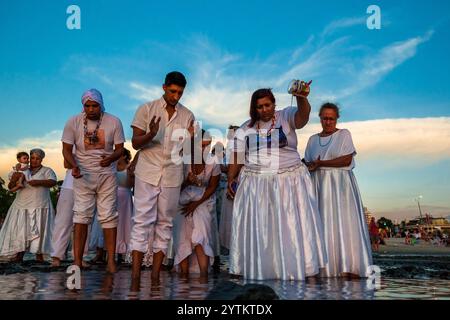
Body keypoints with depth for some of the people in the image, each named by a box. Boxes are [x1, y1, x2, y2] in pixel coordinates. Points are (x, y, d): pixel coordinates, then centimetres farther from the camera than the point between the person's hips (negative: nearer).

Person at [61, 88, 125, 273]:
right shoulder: (73, 122, -4)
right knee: (81, 215, -2)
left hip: (107, 174, 0)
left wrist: (111, 158, -23)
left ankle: (111, 260, 6)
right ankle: (77, 260, 2)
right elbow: (66, 149, -2)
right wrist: (74, 166, -21)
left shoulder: (114, 122, -4)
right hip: (83, 175, 0)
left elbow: (120, 149, -1)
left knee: (108, 216, 1)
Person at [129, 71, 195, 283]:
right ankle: (135, 275, 0)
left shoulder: (187, 116, 7)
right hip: (147, 173, -2)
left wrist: (191, 139, -11)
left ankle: (155, 275, 12)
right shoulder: (146, 109, 1)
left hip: (172, 176, 3)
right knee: (142, 221, -4)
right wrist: (151, 134, -22)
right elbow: (135, 143, -2)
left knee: (165, 223, 5)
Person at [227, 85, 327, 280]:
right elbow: (236, 158, 8)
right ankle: (257, 270, 14)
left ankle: (297, 269, 12)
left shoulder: (287, 117, -1)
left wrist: (301, 98, -43)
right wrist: (230, 180, -5)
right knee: (257, 228, 4)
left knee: (292, 226, 1)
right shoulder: (245, 129, 7)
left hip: (289, 182, -2)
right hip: (256, 184, 2)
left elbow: (303, 114, -23)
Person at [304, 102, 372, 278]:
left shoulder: (344, 134, 5)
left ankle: (349, 267, -6)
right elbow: (308, 164, 15)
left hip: (340, 184, -3)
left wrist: (321, 163, -10)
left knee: (343, 222, -9)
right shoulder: (313, 139, 16)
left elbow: (347, 160, -7)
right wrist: (311, 166, -8)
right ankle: (325, 268, -2)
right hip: (319, 185, 3)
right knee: (323, 224, -3)